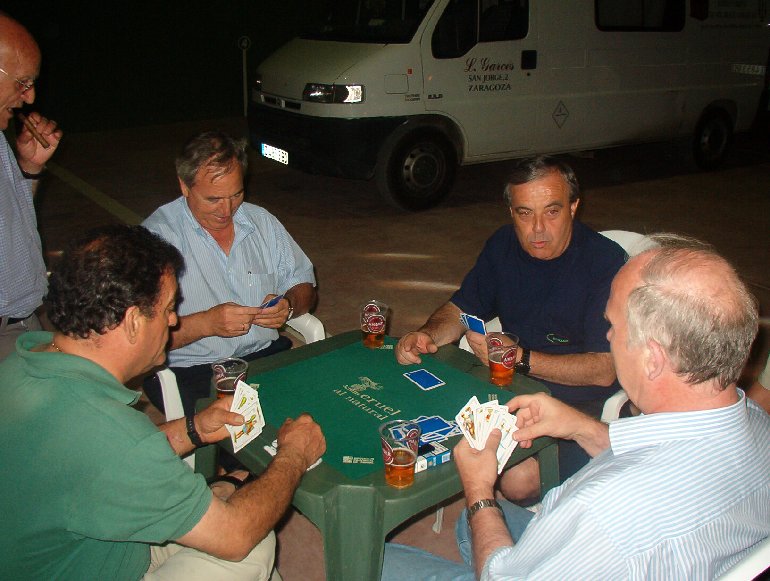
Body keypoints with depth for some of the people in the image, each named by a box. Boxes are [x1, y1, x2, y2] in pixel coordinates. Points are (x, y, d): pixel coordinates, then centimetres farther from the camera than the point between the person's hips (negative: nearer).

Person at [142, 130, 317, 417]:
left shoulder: (262, 221, 10)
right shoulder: (157, 235, -7)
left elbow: (303, 284, 17)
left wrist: (288, 306, -6)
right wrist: (207, 323, -25)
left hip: (266, 353, 5)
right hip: (189, 369, -5)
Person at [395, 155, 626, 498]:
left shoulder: (607, 261, -18)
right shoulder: (503, 246, 2)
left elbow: (604, 370, -20)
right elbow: (461, 308, 10)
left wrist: (520, 359, -27)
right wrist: (428, 336, -12)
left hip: (583, 403, -5)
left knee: (519, 479, -27)